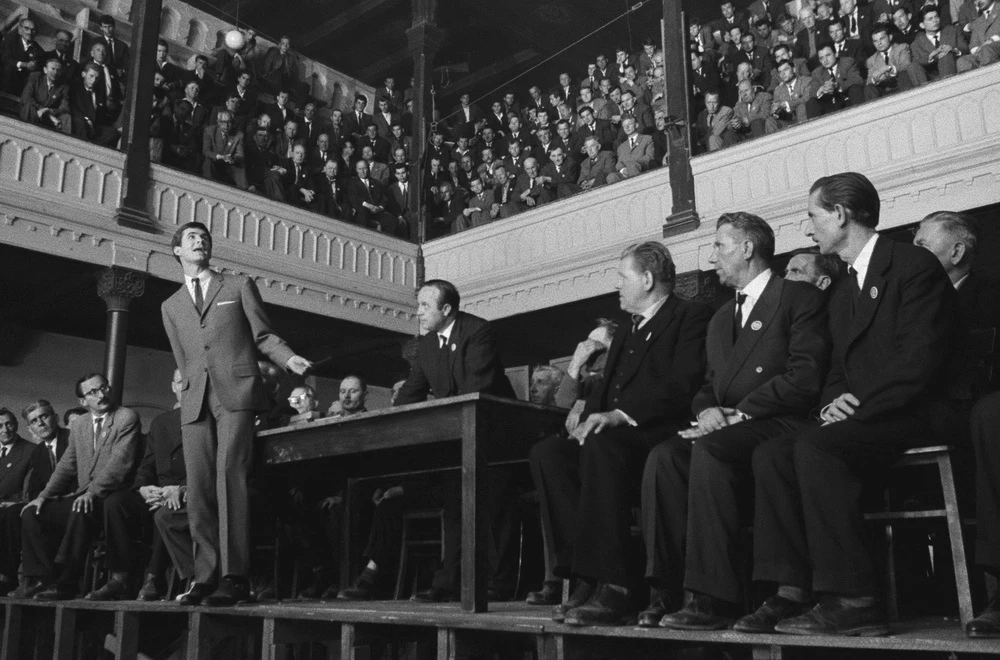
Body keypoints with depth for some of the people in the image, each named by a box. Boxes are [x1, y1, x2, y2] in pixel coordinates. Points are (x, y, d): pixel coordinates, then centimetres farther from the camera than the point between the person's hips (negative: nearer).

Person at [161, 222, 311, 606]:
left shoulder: (239, 286, 16)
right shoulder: (171, 306, 24)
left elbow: (263, 336, 10)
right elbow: (184, 362, 23)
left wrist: (289, 358, -8)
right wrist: (194, 388, 11)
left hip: (237, 393, -3)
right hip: (196, 402, 4)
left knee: (229, 477, -16)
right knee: (198, 489, -3)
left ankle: (234, 577, -17)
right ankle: (205, 577, 1)